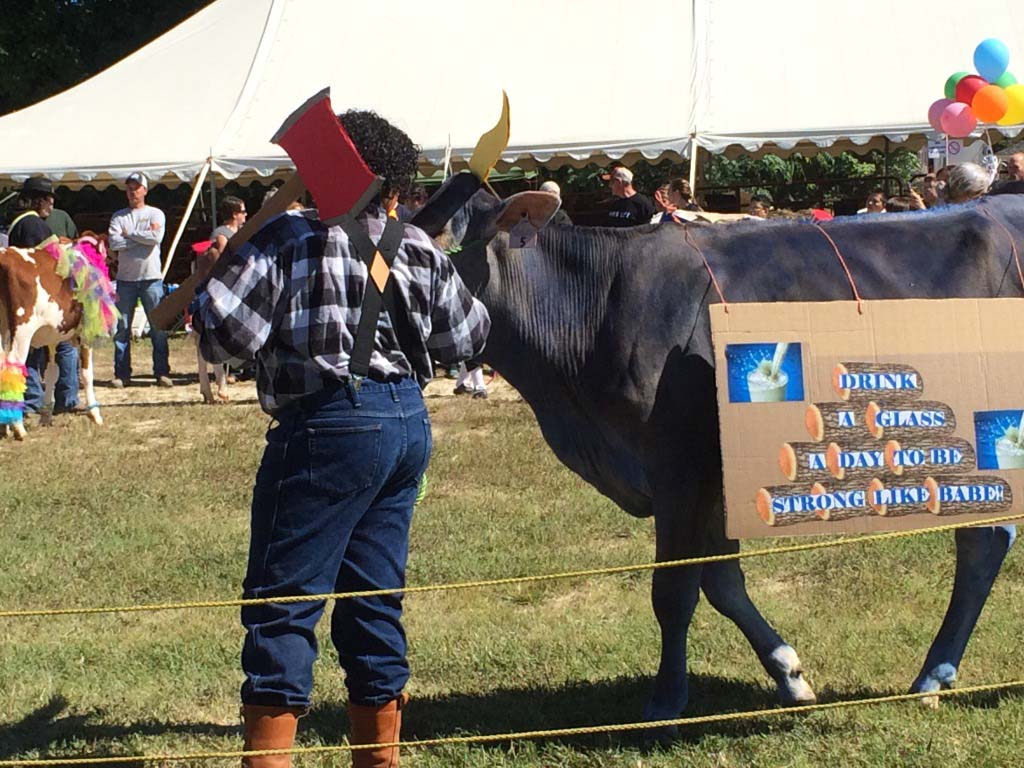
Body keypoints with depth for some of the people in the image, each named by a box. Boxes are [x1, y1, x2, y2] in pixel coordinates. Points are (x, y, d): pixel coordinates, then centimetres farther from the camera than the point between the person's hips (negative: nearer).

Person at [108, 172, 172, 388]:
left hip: (151, 277, -2)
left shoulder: (155, 214, 6)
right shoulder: (118, 216, 10)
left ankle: (162, 372, 2)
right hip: (125, 278, 2)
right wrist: (142, 237, -8)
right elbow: (114, 242, -7)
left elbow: (155, 237, -13)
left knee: (158, 327, -2)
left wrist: (129, 234, -6)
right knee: (122, 327, 1)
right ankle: (122, 374, 6)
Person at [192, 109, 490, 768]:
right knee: (376, 599, 15)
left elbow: (227, 332, -15)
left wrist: (210, 279, 6)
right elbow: (466, 339, 19)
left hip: (331, 423, -6)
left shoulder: (289, 238, -8)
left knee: (283, 601, -1)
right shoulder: (419, 249, 8)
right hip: (410, 422, 7)